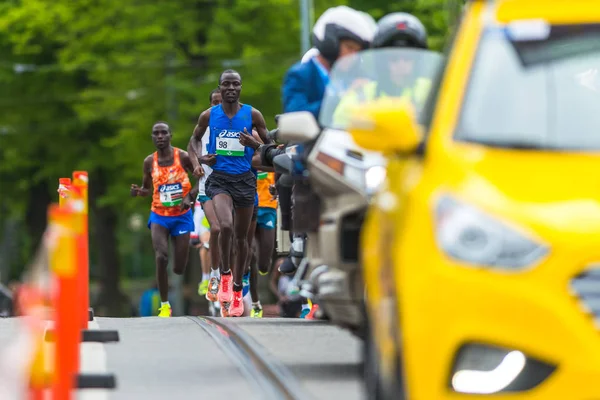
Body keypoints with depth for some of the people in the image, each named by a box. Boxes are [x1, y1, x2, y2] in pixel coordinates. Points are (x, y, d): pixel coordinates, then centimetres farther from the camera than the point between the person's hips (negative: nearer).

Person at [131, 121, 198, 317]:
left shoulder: (182, 157, -8)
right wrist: (138, 191, -10)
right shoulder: (149, 161, -1)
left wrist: (190, 196, -17)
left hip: (181, 215, -1)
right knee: (161, 257, -23)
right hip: (159, 215, 1)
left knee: (179, 269, 0)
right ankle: (164, 305, -12)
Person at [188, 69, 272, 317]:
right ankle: (225, 274, -3)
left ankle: (237, 290, 21)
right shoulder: (209, 115, 2)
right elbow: (194, 140, 18)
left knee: (241, 236, 9)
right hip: (219, 178, -1)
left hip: (244, 180, 1)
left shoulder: (252, 115, 0)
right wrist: (198, 159, -1)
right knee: (225, 226, -25)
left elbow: (270, 146, 5)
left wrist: (253, 144, -15)